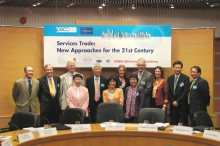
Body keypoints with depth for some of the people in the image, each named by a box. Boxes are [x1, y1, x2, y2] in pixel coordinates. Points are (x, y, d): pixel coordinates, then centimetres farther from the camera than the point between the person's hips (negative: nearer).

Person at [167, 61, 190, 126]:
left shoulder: (186, 78, -2)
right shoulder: (170, 78, 11)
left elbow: (186, 91, -9)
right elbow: (168, 92, 8)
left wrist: (178, 101, -12)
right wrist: (173, 101, -4)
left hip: (182, 105, -4)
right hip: (173, 104, 4)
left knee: (183, 124, -1)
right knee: (173, 124, 6)